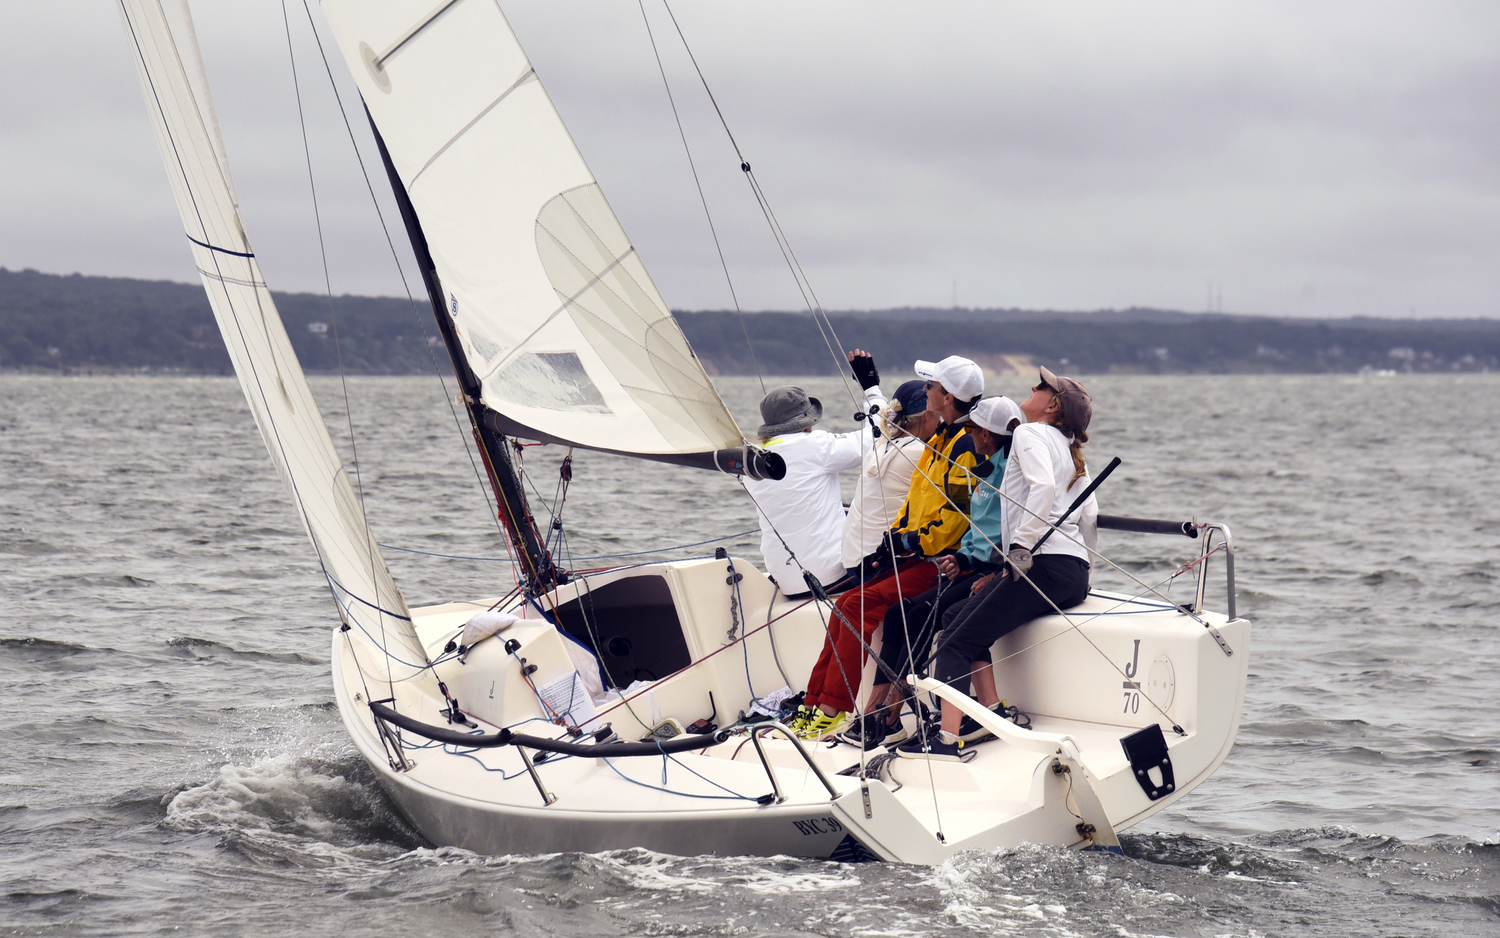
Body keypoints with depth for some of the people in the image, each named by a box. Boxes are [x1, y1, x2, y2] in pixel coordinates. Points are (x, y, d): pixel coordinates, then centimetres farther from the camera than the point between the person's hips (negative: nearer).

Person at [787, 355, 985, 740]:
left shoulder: (966, 445, -14)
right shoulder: (939, 440, 18)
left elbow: (955, 516, -21)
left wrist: (908, 543, -18)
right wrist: (889, 543, 10)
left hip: (940, 563, -10)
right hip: (916, 556, 10)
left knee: (863, 603, -22)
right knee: (847, 604, -4)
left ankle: (834, 709, -20)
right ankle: (816, 704, -4)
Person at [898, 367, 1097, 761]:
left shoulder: (1030, 434, 0)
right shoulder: (1073, 453, 24)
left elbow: (1044, 486, -19)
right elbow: (1090, 517, 18)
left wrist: (1022, 543, -20)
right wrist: (1079, 561, 26)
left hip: (1044, 566, -9)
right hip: (1076, 574, 9)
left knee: (956, 639, -9)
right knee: (956, 615, 17)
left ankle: (946, 738, -21)